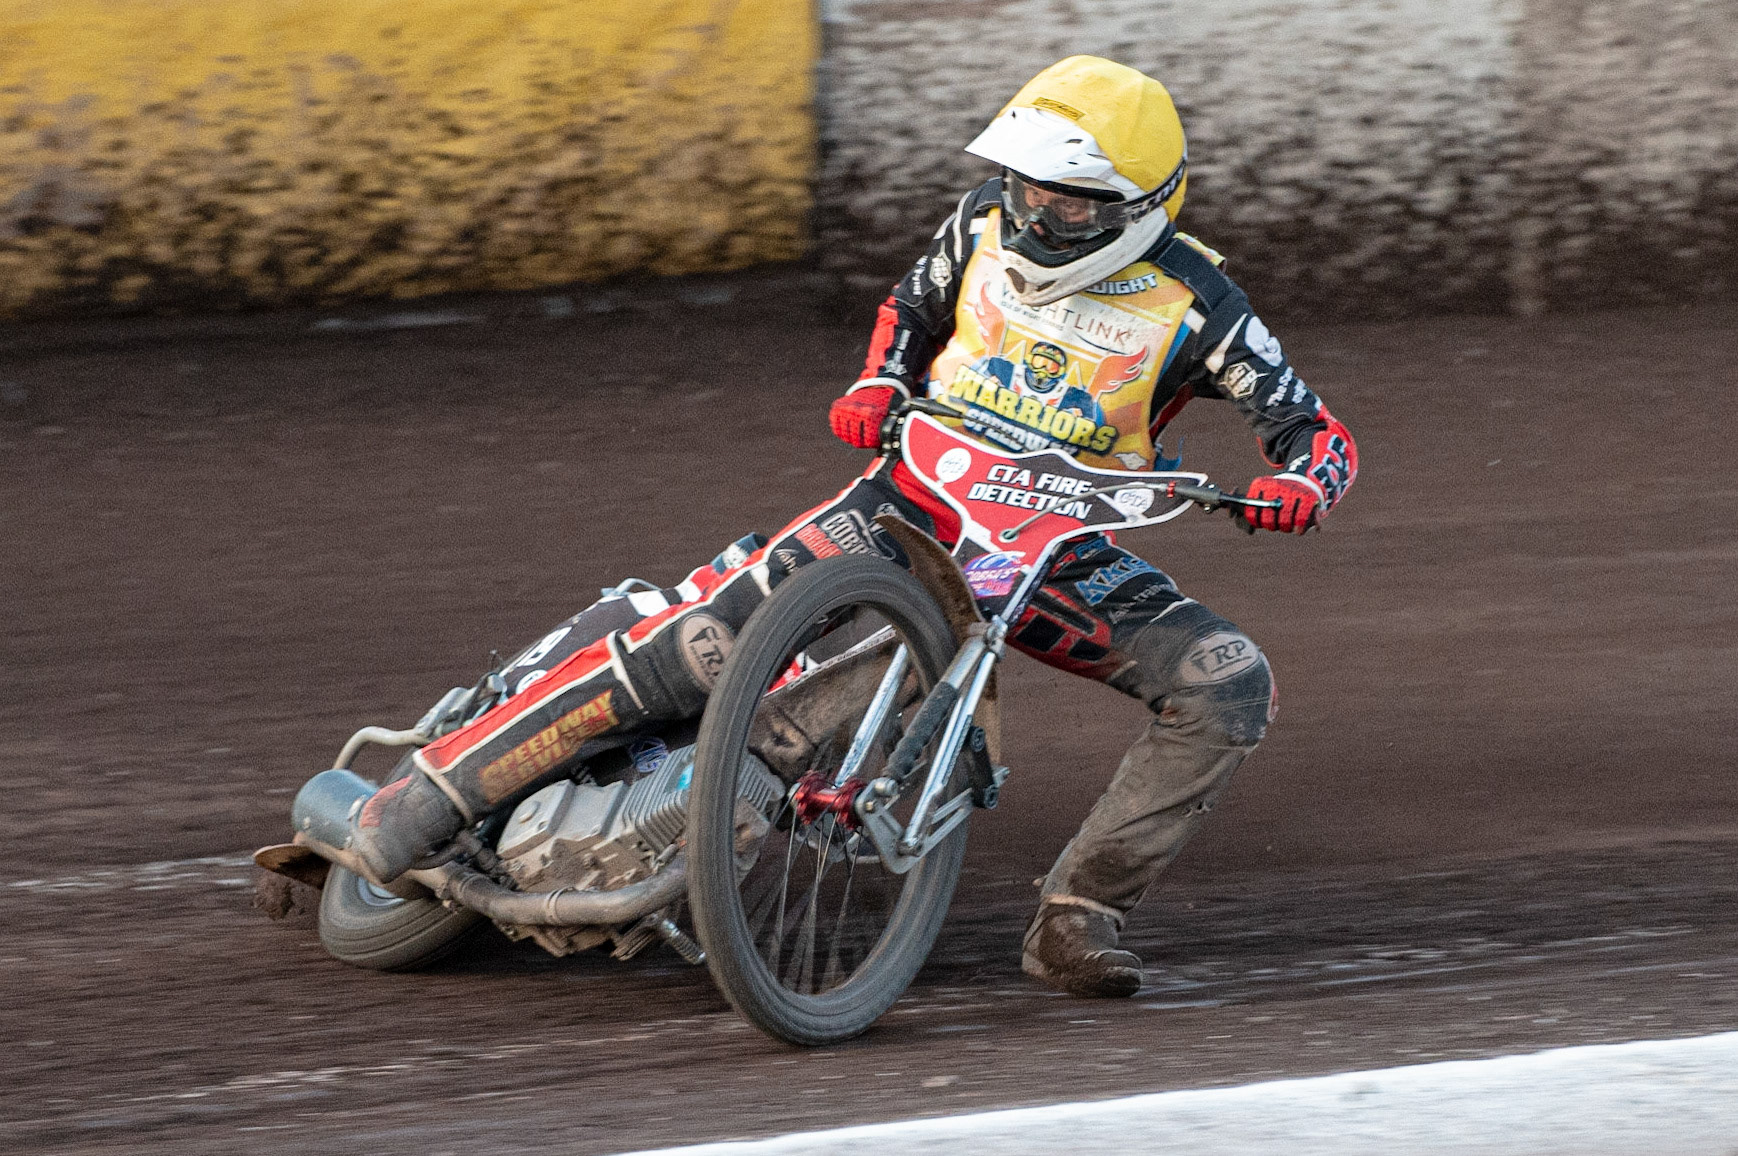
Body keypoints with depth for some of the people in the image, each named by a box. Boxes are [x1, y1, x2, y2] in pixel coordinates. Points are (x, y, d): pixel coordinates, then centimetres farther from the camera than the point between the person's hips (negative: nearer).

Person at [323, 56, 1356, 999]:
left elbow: (1320, 432, -8)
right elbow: (913, 309, 20)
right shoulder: (986, 227, -1)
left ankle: (1081, 914, -17)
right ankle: (443, 780, -19)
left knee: (1232, 687, -22)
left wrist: (1298, 489, -30)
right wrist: (877, 386, -1)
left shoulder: (1194, 305, -10)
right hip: (916, 491, 0)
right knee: (703, 636, -24)